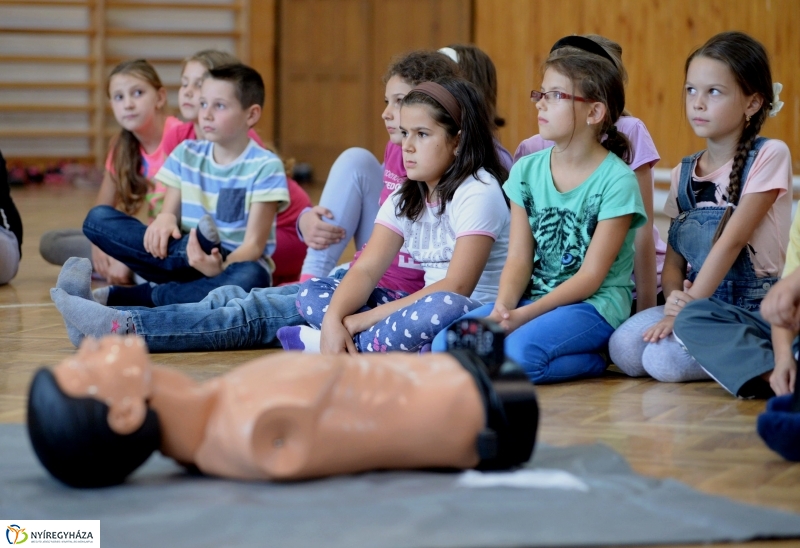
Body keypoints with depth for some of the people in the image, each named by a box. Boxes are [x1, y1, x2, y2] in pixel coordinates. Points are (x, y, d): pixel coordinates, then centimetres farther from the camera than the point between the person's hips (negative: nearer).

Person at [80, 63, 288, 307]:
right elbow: (169, 212, 7)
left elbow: (254, 243, -13)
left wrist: (221, 267, -34)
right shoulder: (186, 154, 9)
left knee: (251, 278, -42)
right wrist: (164, 220, -19)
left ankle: (141, 298, -31)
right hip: (186, 263, 4)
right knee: (98, 218, -12)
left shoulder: (265, 167, -7)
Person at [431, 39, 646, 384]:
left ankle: (592, 362, -5)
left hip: (595, 304, -5)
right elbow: (519, 258, 2)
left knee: (517, 353, -33)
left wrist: (524, 315, -22)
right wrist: (503, 309, -18)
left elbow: (590, 276, -13)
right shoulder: (527, 171, 7)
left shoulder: (616, 180, -10)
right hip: (533, 298, 6)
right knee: (446, 342, -17)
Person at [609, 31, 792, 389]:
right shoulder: (684, 173, 11)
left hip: (752, 308, -6)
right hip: (695, 299, 6)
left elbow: (731, 241, -16)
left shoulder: (769, 156, -8)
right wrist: (675, 298, -15)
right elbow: (674, 259, 7)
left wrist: (690, 306, -20)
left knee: (664, 360, -25)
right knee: (624, 349, -19)